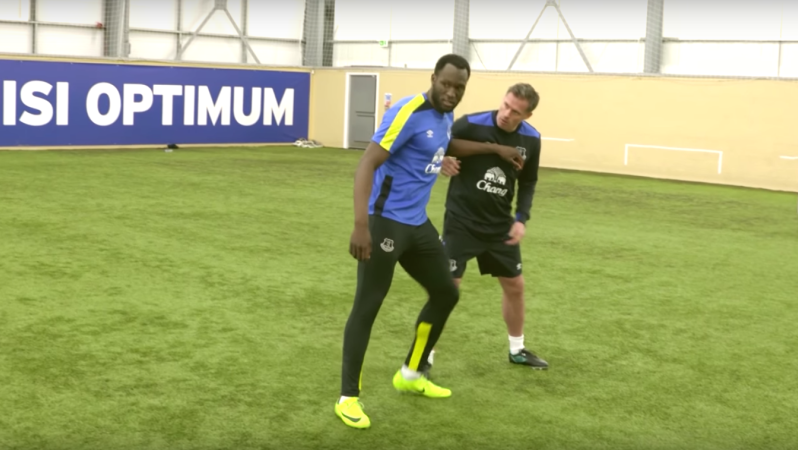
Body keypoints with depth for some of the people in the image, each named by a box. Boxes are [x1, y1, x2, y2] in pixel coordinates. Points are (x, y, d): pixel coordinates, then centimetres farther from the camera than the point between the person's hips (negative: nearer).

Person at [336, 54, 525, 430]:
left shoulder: (445, 116, 8)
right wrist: (361, 224, -34)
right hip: (385, 221, -9)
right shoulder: (408, 113, -19)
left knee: (446, 292, 17)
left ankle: (410, 375, 32)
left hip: (418, 223, 9)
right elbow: (366, 165, -25)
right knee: (367, 306, -5)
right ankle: (348, 397, 6)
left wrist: (496, 149, 34)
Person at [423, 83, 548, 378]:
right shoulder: (471, 125, -20)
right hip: (461, 220, -5)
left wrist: (521, 218, -2)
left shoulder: (531, 139, -5)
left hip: (500, 224, 5)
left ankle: (517, 350, 35)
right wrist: (442, 161, -37)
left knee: (515, 285, 14)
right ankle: (425, 357, 7)